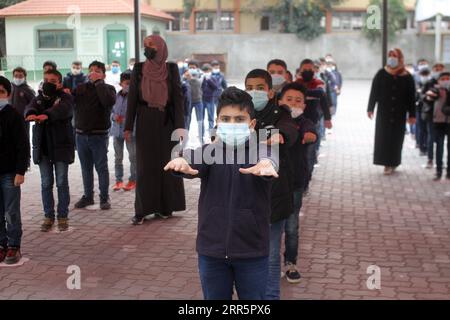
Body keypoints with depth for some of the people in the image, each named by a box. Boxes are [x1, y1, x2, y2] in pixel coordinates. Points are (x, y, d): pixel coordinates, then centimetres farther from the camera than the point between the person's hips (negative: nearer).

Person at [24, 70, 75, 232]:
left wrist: (46, 115, -45)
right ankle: (48, 216, 15)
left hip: (61, 146, -4)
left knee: (62, 182, 0)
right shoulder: (39, 98, 11)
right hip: (42, 146, 4)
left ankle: (63, 217, 10)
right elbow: (30, 107, -12)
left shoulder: (65, 98, -2)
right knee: (46, 183, 6)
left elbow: (62, 109, -25)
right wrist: (31, 114, -38)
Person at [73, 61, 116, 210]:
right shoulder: (81, 88, 10)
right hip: (81, 135, 4)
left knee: (101, 167, 1)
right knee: (86, 168, 13)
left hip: (99, 136, -4)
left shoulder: (108, 88, -1)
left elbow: (109, 101, -22)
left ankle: (104, 198, 9)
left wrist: (98, 82, -17)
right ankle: (88, 196, 23)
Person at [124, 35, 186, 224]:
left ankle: (165, 206, 14)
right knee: (145, 165, 1)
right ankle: (142, 210, 3)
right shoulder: (138, 69, 3)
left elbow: (178, 97, -4)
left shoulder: (171, 69, 0)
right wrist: (128, 127, -2)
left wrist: (179, 125, -13)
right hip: (145, 122, 0)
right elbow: (132, 98, 3)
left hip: (166, 121, 0)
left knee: (166, 163, 3)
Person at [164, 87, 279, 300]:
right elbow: (195, 162, -23)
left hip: (252, 252, -1)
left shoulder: (261, 153, -6)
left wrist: (266, 164, -54)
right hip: (211, 251, 2)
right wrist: (182, 163, -48)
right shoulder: (207, 152, -1)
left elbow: (270, 161, -29)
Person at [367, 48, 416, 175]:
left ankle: (392, 163, 13)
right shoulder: (381, 74, -1)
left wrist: (412, 114, 1)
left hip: (399, 113, 0)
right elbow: (374, 92, 0)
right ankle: (387, 163, 7)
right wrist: (370, 108, -5)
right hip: (384, 112, 0)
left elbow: (411, 97, 2)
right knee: (383, 137, -1)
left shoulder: (407, 77, -1)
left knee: (396, 138, 4)